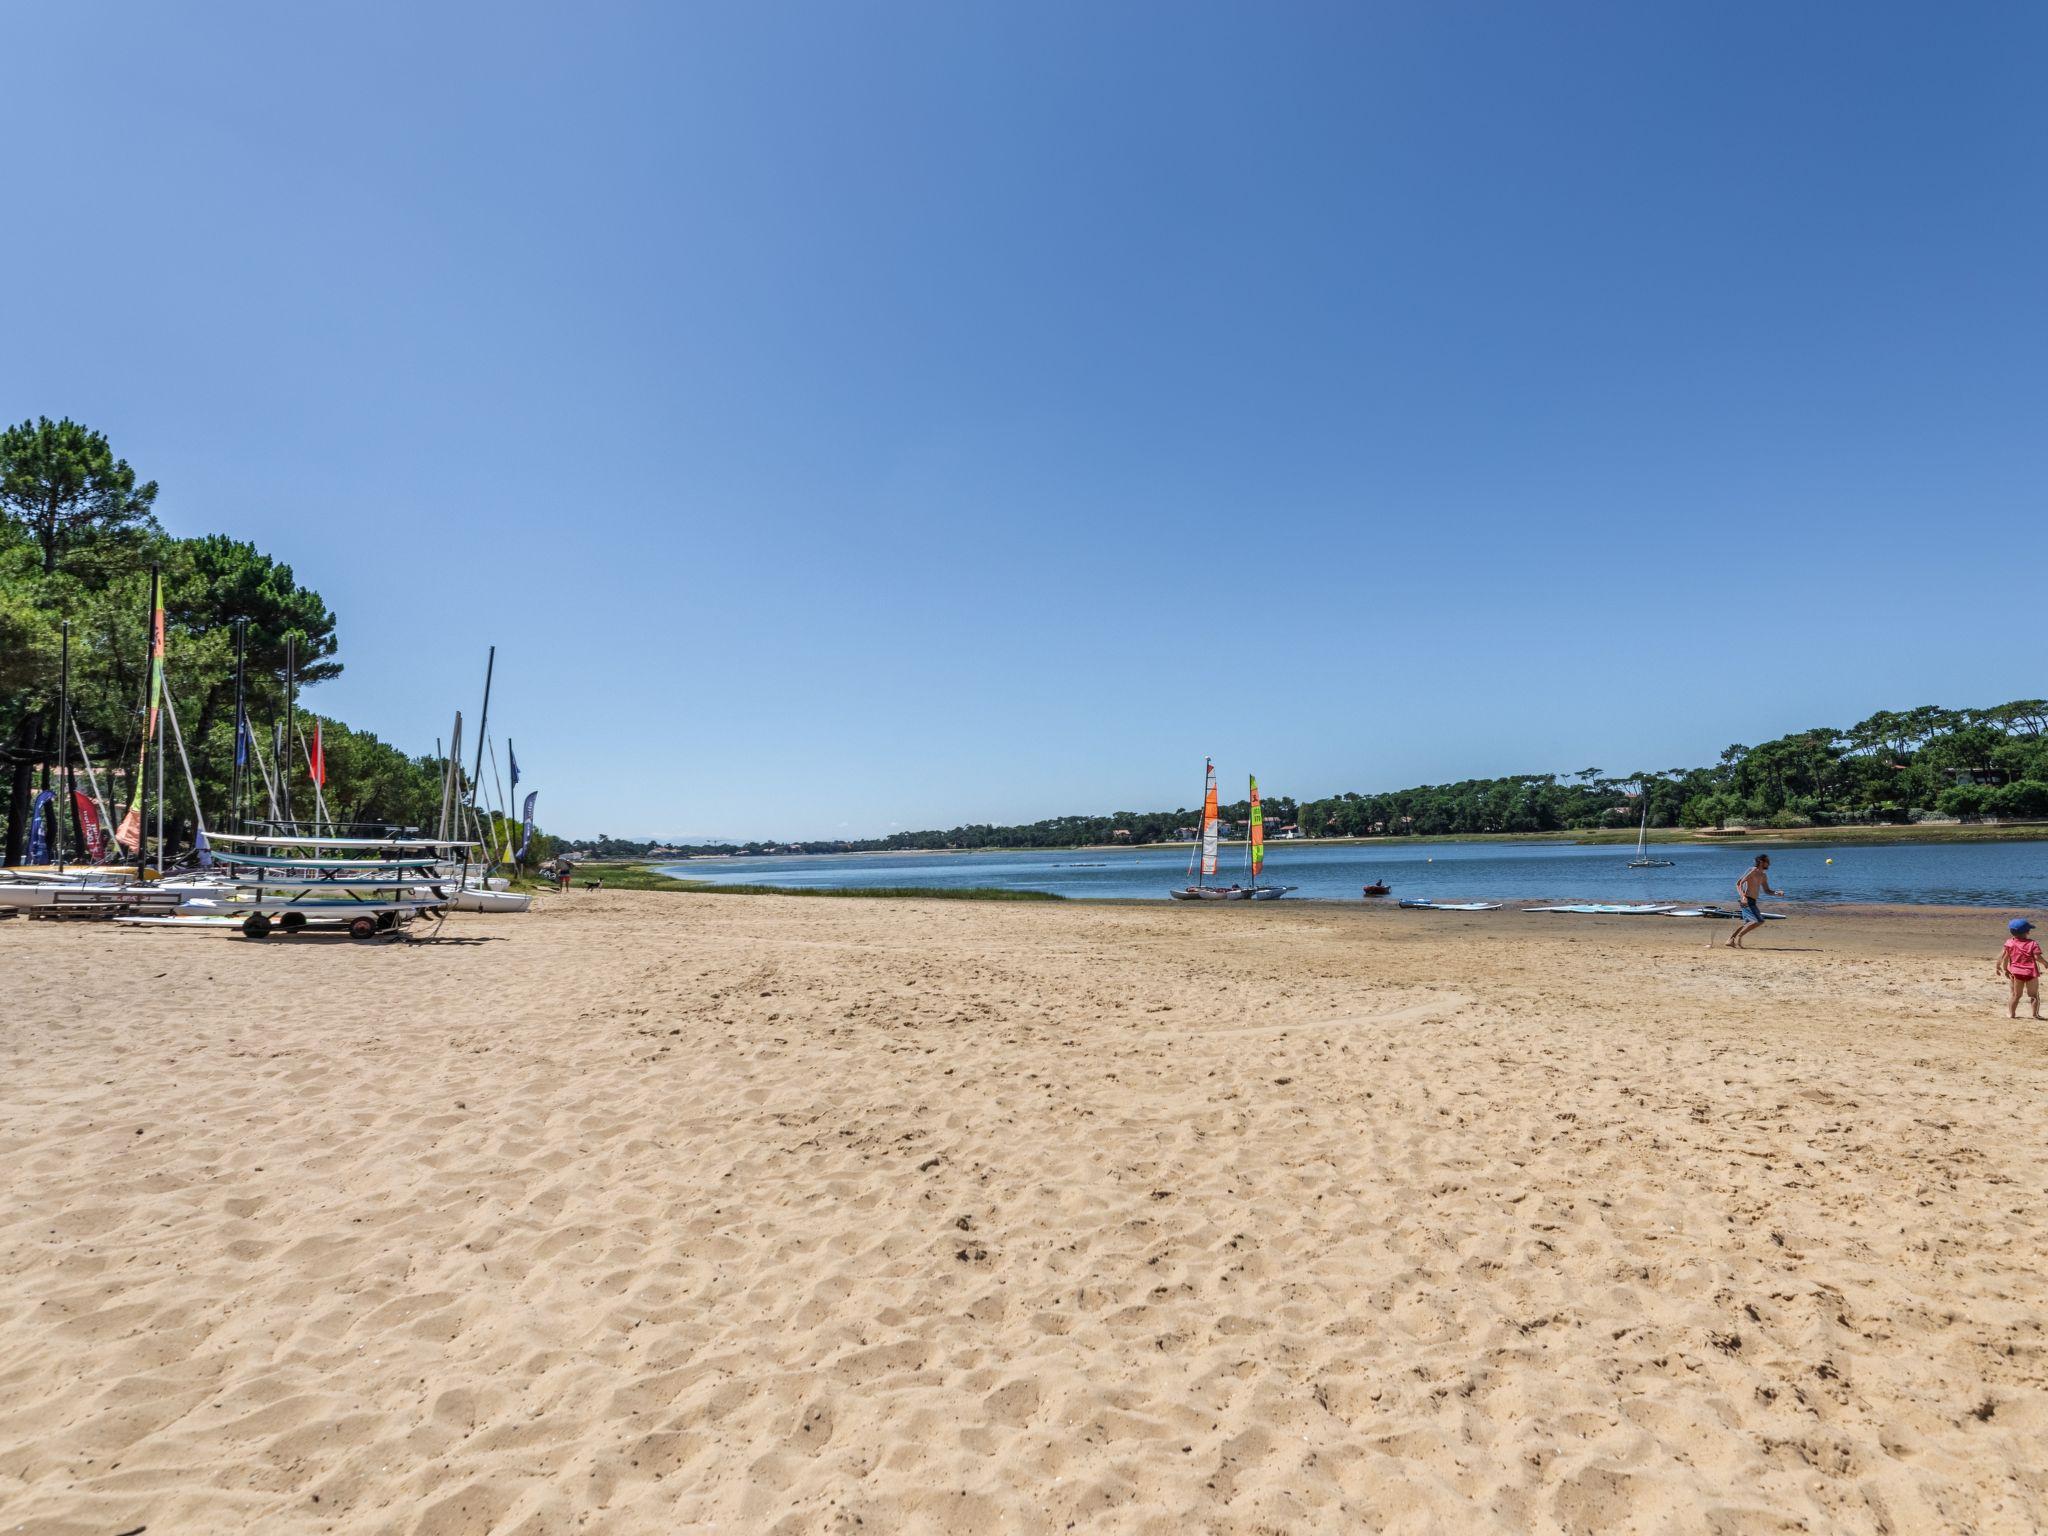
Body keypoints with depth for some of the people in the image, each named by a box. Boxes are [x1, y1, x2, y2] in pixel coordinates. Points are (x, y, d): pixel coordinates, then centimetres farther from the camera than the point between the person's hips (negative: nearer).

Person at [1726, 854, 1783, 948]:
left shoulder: (1763, 876, 19)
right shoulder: (1753, 870, -8)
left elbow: (1767, 891, 25)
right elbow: (1739, 883, -15)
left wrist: (1777, 893, 5)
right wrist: (1742, 896, -26)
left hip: (1752, 902, 10)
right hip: (1746, 901, -10)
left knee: (1748, 924, 12)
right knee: (1759, 921, -18)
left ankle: (1730, 941, 12)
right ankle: (1739, 936, -12)